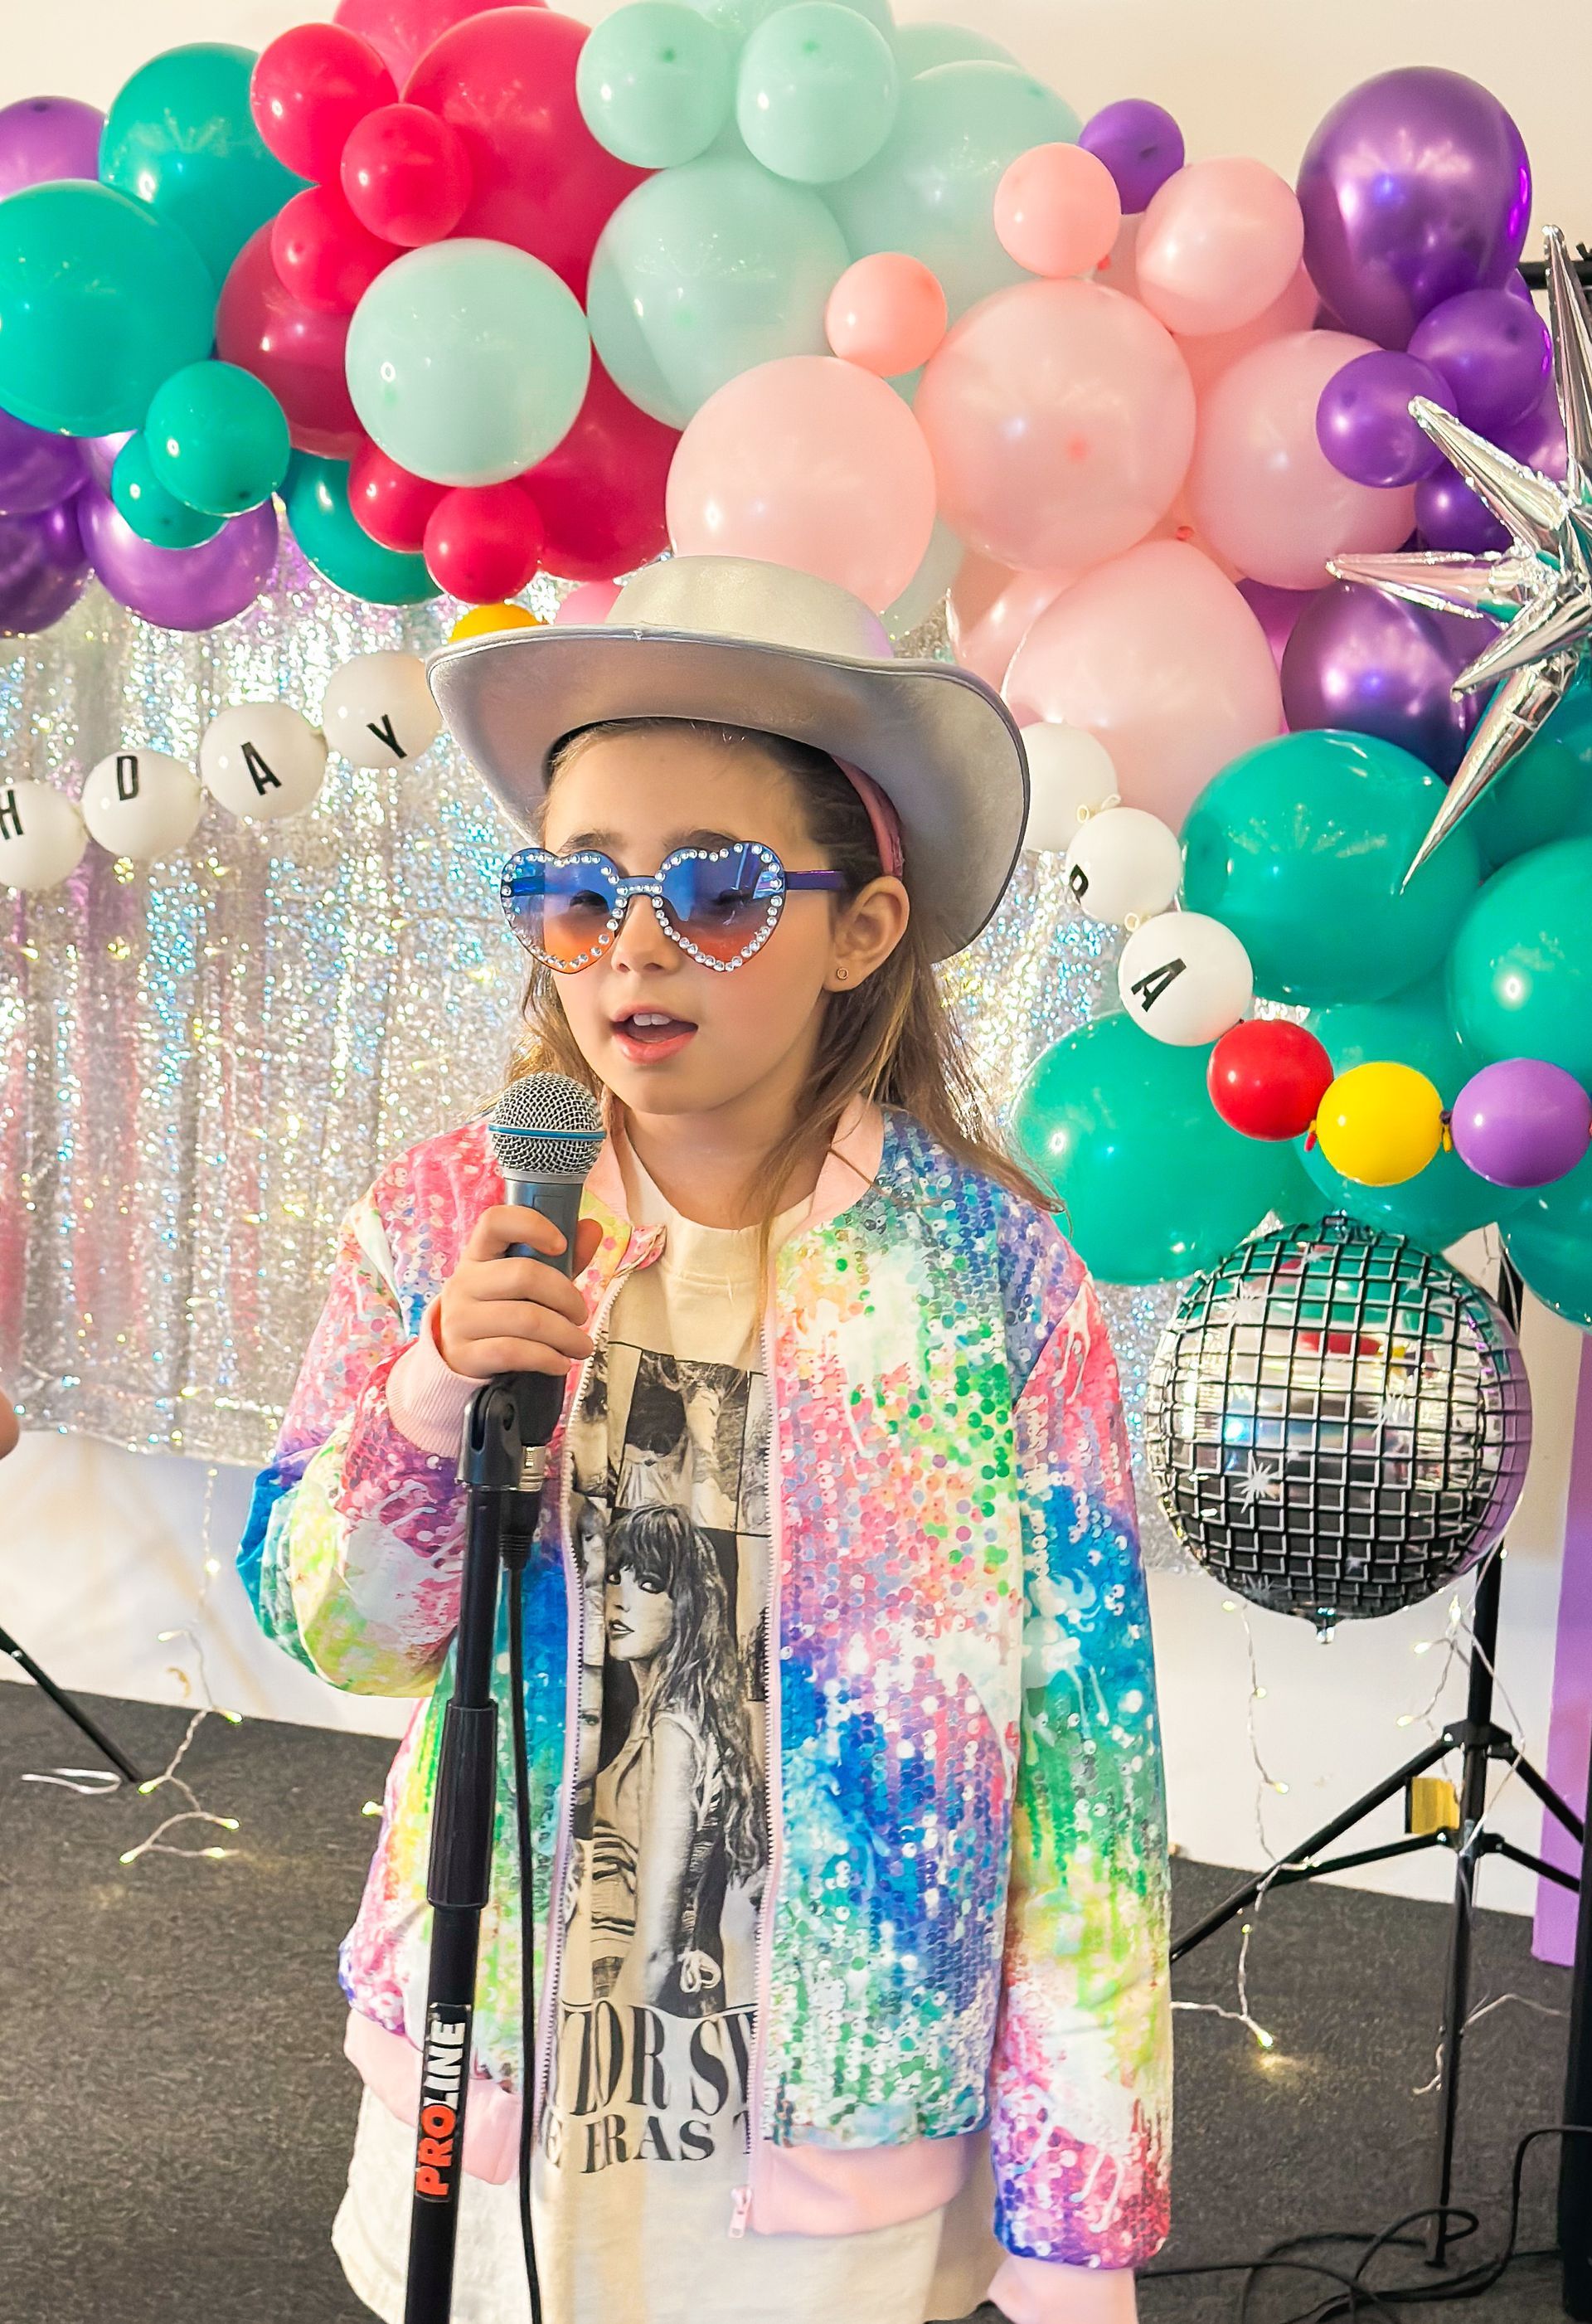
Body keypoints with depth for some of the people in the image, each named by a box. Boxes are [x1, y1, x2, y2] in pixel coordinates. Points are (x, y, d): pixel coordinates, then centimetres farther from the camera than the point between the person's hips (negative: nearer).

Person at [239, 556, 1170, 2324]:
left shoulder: (995, 1277, -12)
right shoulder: (444, 1226, -5)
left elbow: (1084, 1743, -10)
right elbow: (330, 1629, 0)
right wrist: (428, 1398, -20)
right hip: (497, 2100, 2)